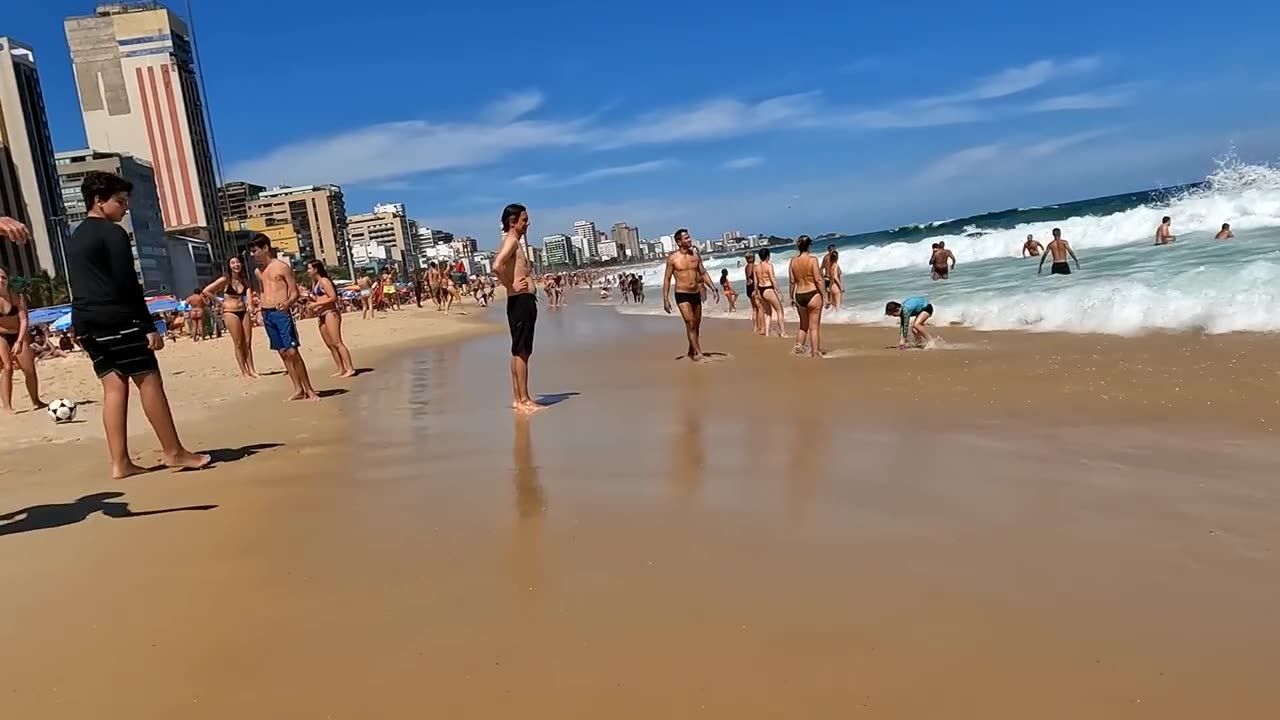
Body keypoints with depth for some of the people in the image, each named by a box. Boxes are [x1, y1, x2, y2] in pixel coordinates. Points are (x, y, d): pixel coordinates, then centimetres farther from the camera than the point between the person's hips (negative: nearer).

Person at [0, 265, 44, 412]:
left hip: (19, 335, 2)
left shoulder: (17, 296, -15)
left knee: (29, 370, 7)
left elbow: (24, 320, -19)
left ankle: (36, 401, 28)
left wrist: (19, 341, -31)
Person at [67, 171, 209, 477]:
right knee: (149, 380, -4)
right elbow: (127, 284, -14)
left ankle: (120, 462, 3)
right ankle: (174, 452, -1)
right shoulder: (113, 232, -8)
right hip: (116, 318, -9)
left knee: (114, 386, 6)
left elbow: (83, 285, 21)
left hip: (86, 321, 9)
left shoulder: (75, 238, 20)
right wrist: (149, 325, -15)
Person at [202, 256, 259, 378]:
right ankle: (244, 371, 3)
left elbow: (249, 293, -8)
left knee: (248, 342, 3)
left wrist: (250, 305, -27)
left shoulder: (245, 280, 8)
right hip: (230, 313, -4)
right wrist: (219, 302, -1)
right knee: (238, 344, -1)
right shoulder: (225, 280, -4)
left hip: (244, 312, 4)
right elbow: (206, 291, -4)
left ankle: (251, 369, 7)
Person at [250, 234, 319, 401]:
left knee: (292, 351, -11)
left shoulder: (282, 266, -5)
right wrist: (262, 312, 18)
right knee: (283, 353, 6)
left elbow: (295, 292, -7)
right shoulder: (258, 271, 14)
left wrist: (287, 303, -26)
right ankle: (298, 389, 11)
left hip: (281, 313, -7)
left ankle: (309, 390, -6)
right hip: (267, 314, 7)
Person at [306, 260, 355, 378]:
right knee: (330, 345, 8)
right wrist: (313, 307, 6)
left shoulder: (324, 281, -10)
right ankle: (341, 369, 11)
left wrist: (316, 304, -17)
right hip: (321, 315, 9)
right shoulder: (314, 283, 16)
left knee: (337, 343, -14)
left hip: (330, 313, -9)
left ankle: (350, 368, -15)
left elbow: (333, 297, -17)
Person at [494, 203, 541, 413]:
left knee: (520, 352, 12)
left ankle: (518, 399, 17)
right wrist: (510, 286, -17)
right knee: (521, 351, -8)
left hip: (524, 301, 10)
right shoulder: (511, 240, -11)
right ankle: (523, 400, -5)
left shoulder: (514, 242, 18)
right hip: (520, 301, -10)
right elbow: (496, 266, -28)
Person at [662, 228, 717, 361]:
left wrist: (714, 288, 2)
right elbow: (667, 279, -3)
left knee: (696, 325, 11)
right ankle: (698, 352, -15)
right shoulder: (673, 258, -6)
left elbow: (704, 273, 12)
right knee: (690, 323, -15)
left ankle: (691, 352, 26)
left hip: (696, 294, 5)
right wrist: (665, 299, -9)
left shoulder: (696, 256, 6)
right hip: (682, 295, -5)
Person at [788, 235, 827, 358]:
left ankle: (799, 346, 14)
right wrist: (825, 297, -7)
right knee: (814, 326, 2)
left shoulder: (793, 261, 2)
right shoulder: (812, 259, -10)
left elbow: (791, 282, 5)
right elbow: (818, 280, -13)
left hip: (799, 296, 4)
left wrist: (792, 297, 15)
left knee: (804, 325, 22)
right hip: (813, 294, -4)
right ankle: (815, 353, 4)